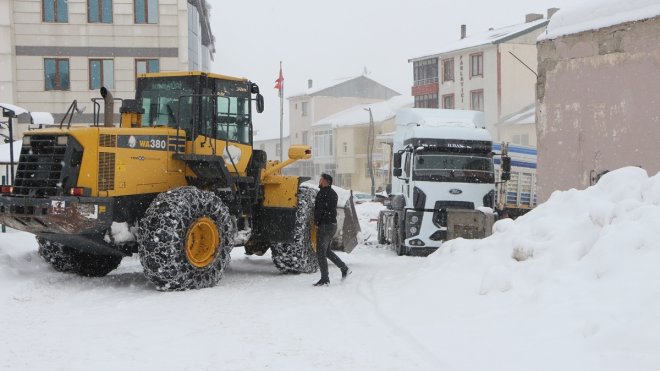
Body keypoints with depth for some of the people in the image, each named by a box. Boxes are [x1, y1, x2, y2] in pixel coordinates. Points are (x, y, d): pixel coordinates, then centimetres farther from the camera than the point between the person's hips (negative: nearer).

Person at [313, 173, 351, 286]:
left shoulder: (323, 193, -15)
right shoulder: (333, 193, 16)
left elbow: (319, 210, -19)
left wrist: (316, 223, -8)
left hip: (325, 225, -10)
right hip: (332, 224, 10)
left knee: (321, 252, -5)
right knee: (326, 250, 21)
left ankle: (325, 279, -4)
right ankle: (344, 268, 21)